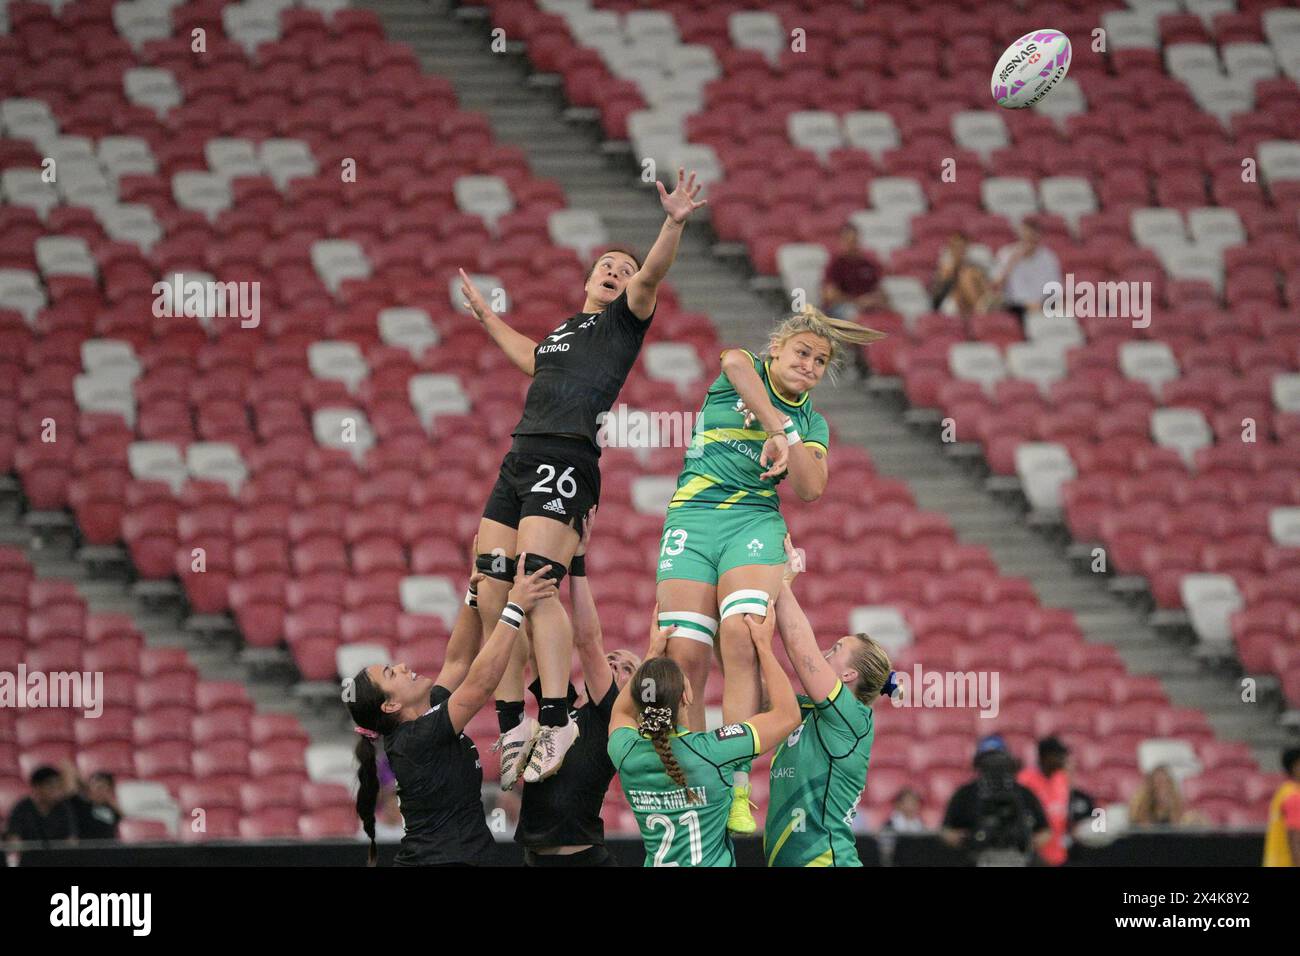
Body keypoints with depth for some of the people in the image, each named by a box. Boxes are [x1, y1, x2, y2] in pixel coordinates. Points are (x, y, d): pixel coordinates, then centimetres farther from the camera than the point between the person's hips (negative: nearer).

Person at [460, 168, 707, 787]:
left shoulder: (625, 319, 8)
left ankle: (557, 721, -21)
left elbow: (651, 275, -12)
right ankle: (513, 724, 8)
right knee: (491, 597, 1)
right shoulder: (565, 328, 28)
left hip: (567, 461, -8)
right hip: (521, 459, 8)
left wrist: (674, 224, -27)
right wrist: (489, 320, 58)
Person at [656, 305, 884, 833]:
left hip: (755, 526, 1)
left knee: (741, 641, -23)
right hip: (692, 517, -1)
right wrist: (780, 428, -23)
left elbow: (811, 489, 5)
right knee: (685, 655, -13)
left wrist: (788, 442, -8)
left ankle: (737, 791, -29)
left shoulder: (811, 422, 19)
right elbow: (735, 362, -17)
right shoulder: (744, 370, 9)